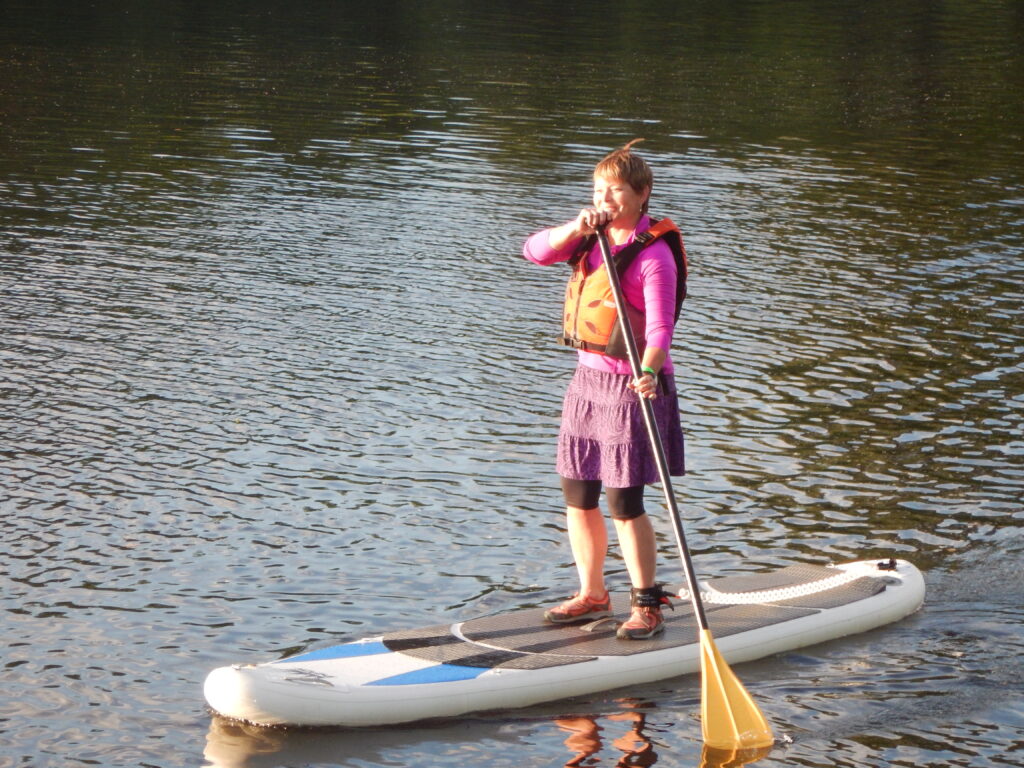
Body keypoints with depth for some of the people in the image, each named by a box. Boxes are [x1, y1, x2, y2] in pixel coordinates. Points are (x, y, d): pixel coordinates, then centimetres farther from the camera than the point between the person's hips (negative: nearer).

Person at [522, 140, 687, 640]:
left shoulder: (654, 253, -14)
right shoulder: (592, 237, 9)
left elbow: (659, 325, -22)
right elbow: (535, 251, -3)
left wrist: (649, 371, -39)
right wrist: (576, 228, -20)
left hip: (631, 386, -7)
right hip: (587, 378, 7)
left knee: (623, 502, -6)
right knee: (577, 495, 11)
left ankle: (647, 604, 7)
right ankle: (592, 594, 26)